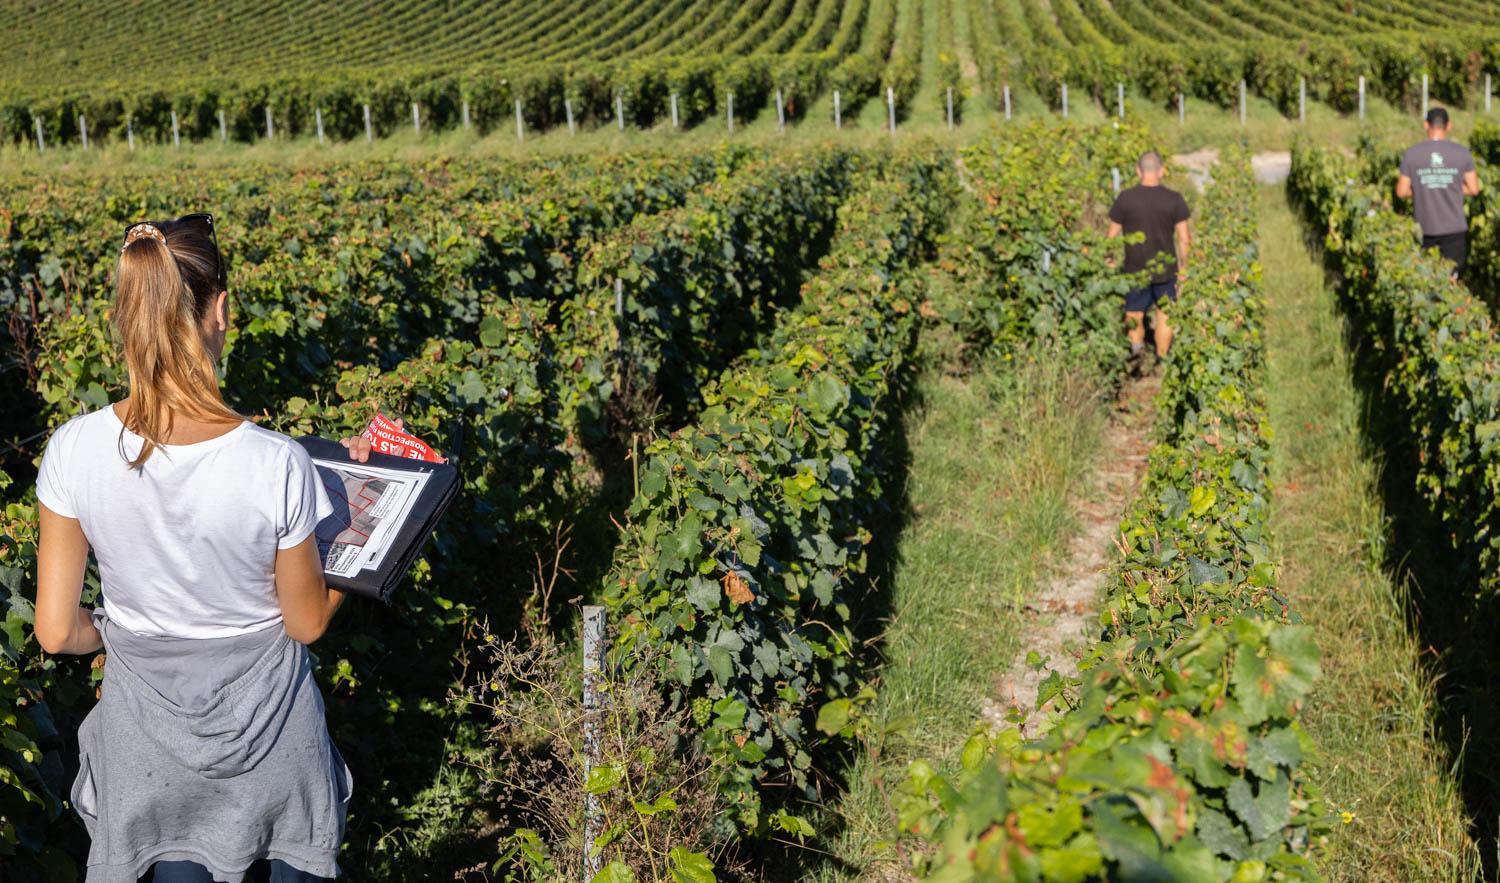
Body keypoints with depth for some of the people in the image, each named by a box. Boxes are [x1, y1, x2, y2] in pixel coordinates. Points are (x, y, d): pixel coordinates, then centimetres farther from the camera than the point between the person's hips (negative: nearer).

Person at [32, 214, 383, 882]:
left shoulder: (74, 451, -21)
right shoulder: (276, 465, -28)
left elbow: (56, 632, -11)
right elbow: (307, 622, -11)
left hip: (149, 733, 2)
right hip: (266, 736, -2)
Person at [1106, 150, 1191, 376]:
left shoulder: (1125, 198, -9)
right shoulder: (1174, 199, -7)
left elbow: (1112, 235, -3)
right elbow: (1184, 239, -4)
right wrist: (1183, 265, 9)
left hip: (1135, 269, -1)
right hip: (1166, 268, 1)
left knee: (1134, 315, 12)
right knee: (1164, 314, 17)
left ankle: (1137, 346, -12)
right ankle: (1161, 359, 21)